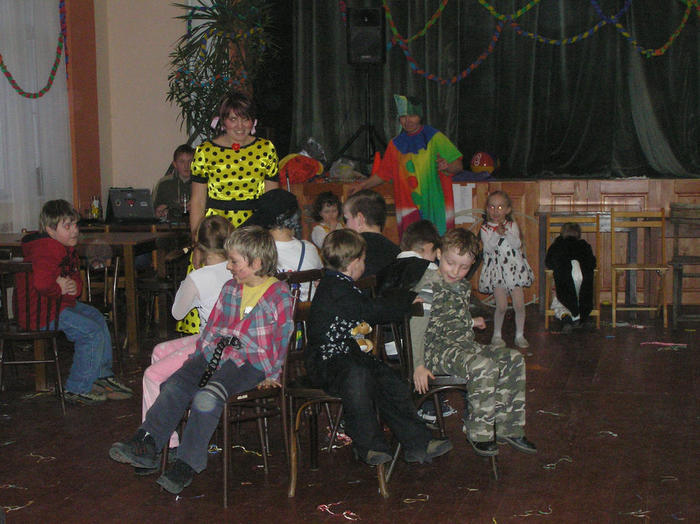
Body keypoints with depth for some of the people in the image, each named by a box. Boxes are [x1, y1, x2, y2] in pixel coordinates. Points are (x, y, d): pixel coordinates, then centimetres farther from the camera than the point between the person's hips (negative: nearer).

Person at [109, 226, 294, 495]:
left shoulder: (279, 296, -3)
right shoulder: (230, 289, 16)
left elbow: (283, 339, 0)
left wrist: (272, 374, 0)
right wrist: (199, 354, 14)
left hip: (252, 362, -7)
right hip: (216, 353, 7)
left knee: (207, 397, -30)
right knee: (175, 384, -18)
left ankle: (188, 463, -24)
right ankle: (146, 444, -23)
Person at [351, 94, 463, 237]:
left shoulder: (435, 138, 3)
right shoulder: (396, 144, 14)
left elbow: (458, 165, 0)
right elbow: (382, 174, 19)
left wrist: (446, 166, -21)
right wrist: (363, 185, 4)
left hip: (434, 206, -2)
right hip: (409, 208, 2)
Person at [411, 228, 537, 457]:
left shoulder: (463, 286, 16)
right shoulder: (429, 286, -11)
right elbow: (417, 326, -17)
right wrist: (418, 365, -23)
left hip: (465, 345, 9)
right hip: (438, 349, -9)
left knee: (513, 359, -5)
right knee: (484, 366, -32)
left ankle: (507, 427, 0)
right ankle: (479, 433, -18)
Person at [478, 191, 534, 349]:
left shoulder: (512, 225, 3)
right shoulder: (485, 228, 0)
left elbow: (517, 244, -10)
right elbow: (488, 248, -13)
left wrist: (506, 233, -23)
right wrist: (497, 234, -24)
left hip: (514, 268, 2)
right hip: (496, 270, -2)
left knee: (519, 304, -1)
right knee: (502, 305, -7)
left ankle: (519, 335, 15)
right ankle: (497, 335, 12)